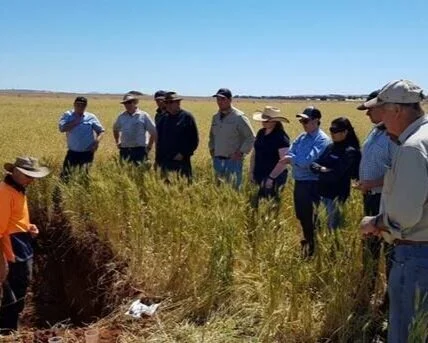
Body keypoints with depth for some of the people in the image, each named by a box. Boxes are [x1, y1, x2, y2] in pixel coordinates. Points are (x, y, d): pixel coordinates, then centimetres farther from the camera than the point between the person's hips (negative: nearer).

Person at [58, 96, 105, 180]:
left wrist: (97, 140, -17)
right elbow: (62, 128, -15)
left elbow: (101, 131, 2)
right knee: (65, 174, 0)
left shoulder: (91, 117, 0)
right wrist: (76, 121, -15)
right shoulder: (67, 115, 0)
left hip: (87, 153, 0)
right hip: (72, 152, 1)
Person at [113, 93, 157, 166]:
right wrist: (117, 142, 19)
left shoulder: (143, 116, -2)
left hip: (139, 150, -4)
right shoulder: (121, 117, 10)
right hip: (124, 151, 4)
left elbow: (154, 133, -2)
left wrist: (149, 147, -3)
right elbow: (115, 129, 28)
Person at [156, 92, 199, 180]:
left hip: (182, 161, -5)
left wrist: (183, 154, -12)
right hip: (165, 161, 5)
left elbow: (194, 140, -3)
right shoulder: (164, 119, 13)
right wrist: (159, 159, 11)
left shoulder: (187, 117, -1)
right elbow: (159, 140, 18)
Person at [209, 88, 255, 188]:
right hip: (218, 160, 7)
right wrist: (212, 148, 14)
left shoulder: (239, 117, -9)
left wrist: (241, 152, -14)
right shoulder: (216, 117, 11)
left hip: (234, 159, -6)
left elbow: (251, 138, -9)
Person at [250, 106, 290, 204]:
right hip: (259, 177, 7)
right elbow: (254, 153, 18)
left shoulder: (281, 137, -14)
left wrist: (271, 177, -21)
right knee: (257, 202, 9)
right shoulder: (261, 133, 9)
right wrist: (251, 172, 11)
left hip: (274, 178, -7)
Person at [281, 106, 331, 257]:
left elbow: (309, 161, -23)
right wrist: (297, 159, -17)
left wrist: (292, 159, -9)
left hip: (312, 184, -8)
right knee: (301, 217, 19)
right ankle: (306, 242, 39)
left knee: (310, 219, 1)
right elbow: (288, 156, 3)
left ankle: (312, 250, 15)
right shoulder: (301, 137, 11)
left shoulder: (322, 140, -14)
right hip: (299, 182, 8)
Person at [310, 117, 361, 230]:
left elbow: (335, 175, -21)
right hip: (323, 192, 7)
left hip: (336, 195, -7)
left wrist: (320, 171, -7)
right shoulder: (331, 147, 7)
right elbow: (314, 164, 4)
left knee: (333, 226, 4)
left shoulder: (350, 152, -14)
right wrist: (321, 169, -15)